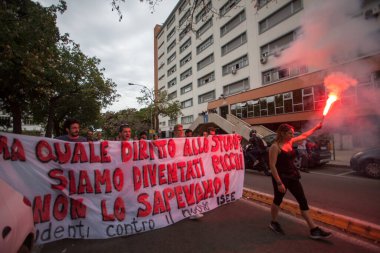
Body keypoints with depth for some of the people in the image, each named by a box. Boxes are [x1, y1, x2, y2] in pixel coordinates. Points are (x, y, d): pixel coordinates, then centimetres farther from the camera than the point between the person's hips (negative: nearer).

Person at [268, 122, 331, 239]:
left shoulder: (290, 142, 4)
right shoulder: (275, 147, -19)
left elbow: (304, 135, 21)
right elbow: (272, 166, -22)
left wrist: (316, 128, 21)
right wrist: (279, 183, -23)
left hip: (292, 176, 7)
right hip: (281, 177, -7)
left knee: (303, 201, 8)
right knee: (278, 200, 11)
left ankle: (314, 230, 17)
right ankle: (273, 223, 33)